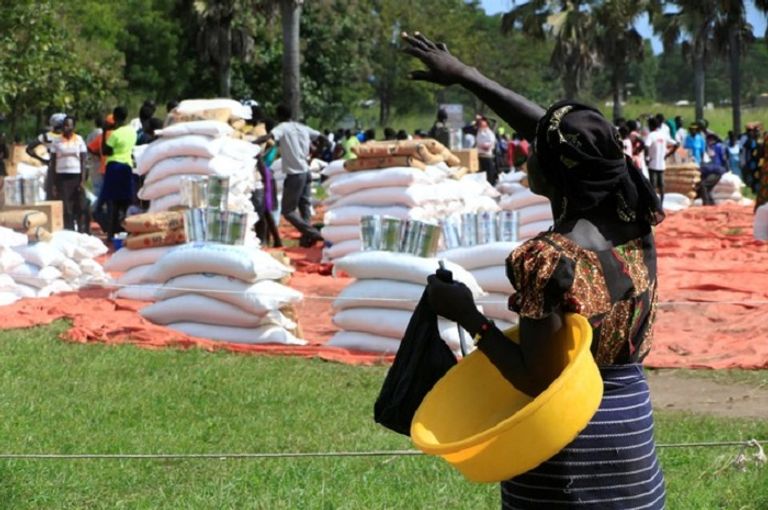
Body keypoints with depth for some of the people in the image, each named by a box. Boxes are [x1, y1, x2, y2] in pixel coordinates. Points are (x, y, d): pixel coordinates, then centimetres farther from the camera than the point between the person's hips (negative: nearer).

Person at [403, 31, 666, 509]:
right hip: (633, 428, 6)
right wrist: (465, 75, 13)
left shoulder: (550, 260, -23)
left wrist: (470, 316, -13)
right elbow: (548, 127, 6)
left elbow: (537, 381, -21)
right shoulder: (636, 222, -3)